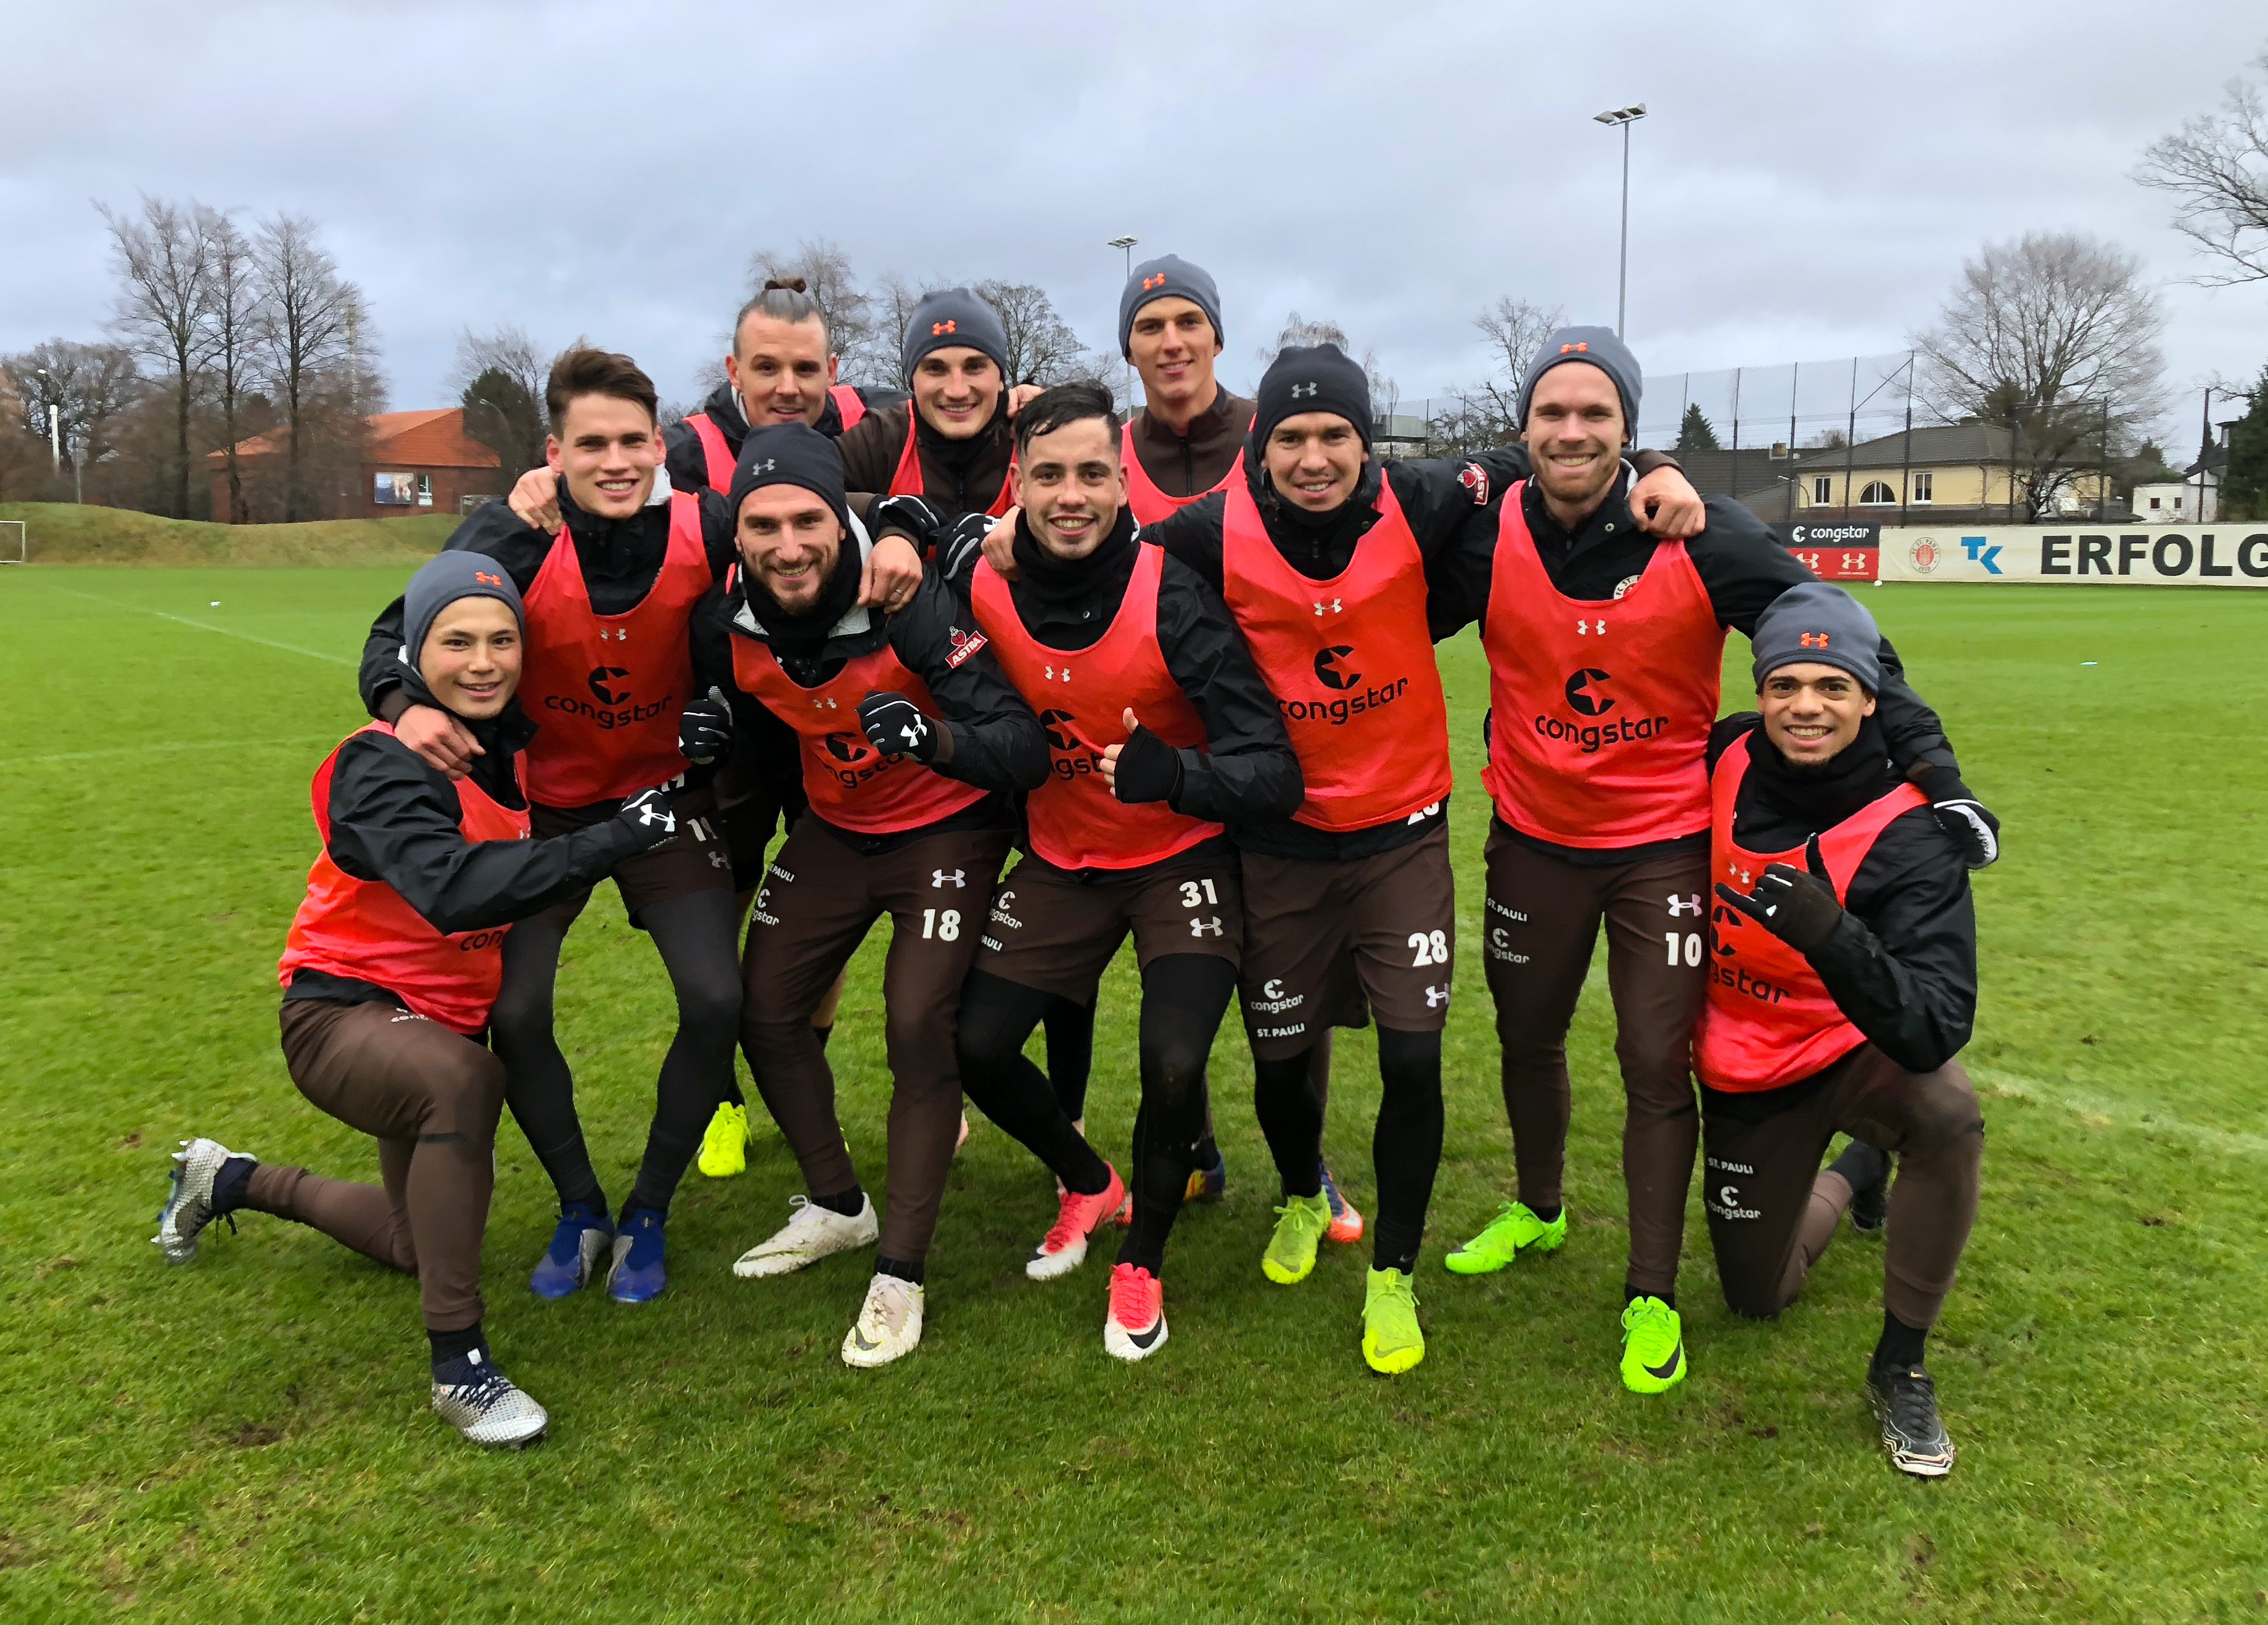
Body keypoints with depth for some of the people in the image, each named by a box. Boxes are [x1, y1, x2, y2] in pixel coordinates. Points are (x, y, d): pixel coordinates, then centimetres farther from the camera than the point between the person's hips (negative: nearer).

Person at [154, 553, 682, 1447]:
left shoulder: (515, 745, -2)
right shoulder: (384, 764, -25)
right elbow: (456, 889, -43)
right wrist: (613, 838, -50)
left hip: (441, 1022, 8)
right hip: (343, 1013, -8)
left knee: (423, 1242, 22)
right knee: (464, 1079, -43)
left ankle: (232, 1180, 46)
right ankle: (459, 1365, -29)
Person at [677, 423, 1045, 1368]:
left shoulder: (910, 606, -31)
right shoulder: (727, 621, -15)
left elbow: (1024, 750, -32)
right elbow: (738, 715, 7)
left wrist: (934, 736, -52)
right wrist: (710, 732, -17)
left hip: (946, 826, -5)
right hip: (834, 827, 6)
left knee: (918, 1027, -15)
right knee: (765, 1011, 7)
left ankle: (901, 1272, 3)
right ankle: (837, 1206, 31)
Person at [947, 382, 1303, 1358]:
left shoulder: (1173, 597, -24)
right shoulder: (984, 589, -13)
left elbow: (1270, 770, -29)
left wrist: (1174, 775, -44)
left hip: (1183, 858, -4)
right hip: (1060, 859, 4)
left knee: (1173, 1066, -19)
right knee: (975, 1046, 0)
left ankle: (1141, 1262, 12)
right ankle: (1087, 1184, 32)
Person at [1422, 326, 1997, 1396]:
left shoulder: (1705, 540, -16)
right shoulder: (1486, 538, -12)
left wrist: (1935, 772, -15)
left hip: (1665, 844, -2)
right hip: (1533, 837, 3)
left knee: (1656, 1066, 0)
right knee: (1526, 1038, 18)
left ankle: (1653, 1298, 17)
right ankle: (1537, 1210, 45)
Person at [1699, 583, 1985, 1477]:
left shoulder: (1909, 833, -25)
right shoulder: (1730, 757, -14)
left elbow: (1936, 1031, -36)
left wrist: (1830, 935, -49)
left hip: (1857, 1054, -3)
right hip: (1744, 1078, 4)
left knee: (1948, 1111, -38)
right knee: (1758, 1296, 12)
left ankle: (1902, 1362, -14)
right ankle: (1854, 1169, 44)